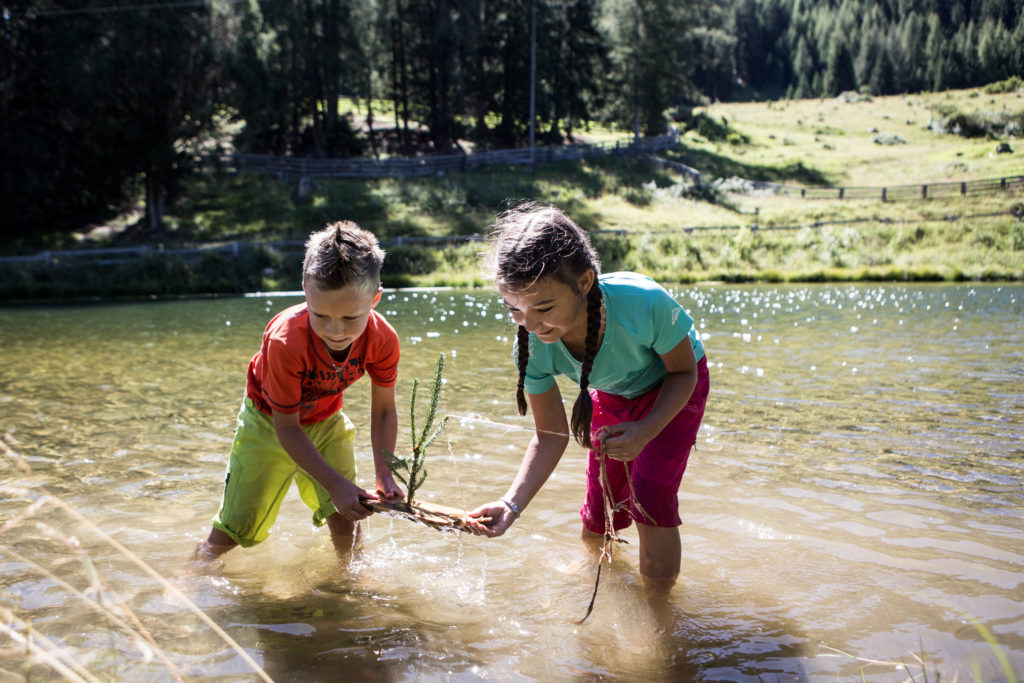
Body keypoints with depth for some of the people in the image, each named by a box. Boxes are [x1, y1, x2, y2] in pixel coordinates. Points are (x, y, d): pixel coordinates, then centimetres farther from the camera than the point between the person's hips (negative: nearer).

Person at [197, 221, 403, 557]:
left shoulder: (383, 340, -27)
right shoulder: (286, 341, -38)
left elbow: (383, 410, -13)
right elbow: (287, 427, -28)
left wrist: (384, 474, -26)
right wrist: (335, 484, -33)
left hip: (326, 422, 3)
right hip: (270, 421, -3)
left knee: (346, 520, -4)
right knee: (233, 528, -2)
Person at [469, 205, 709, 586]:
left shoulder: (644, 304, -44)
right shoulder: (532, 348, -32)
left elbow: (683, 371, -22)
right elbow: (551, 436, -20)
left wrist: (647, 430, -37)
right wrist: (511, 504, -33)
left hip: (671, 388, -3)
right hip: (612, 396, 3)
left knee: (650, 491, -17)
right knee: (602, 501, 7)